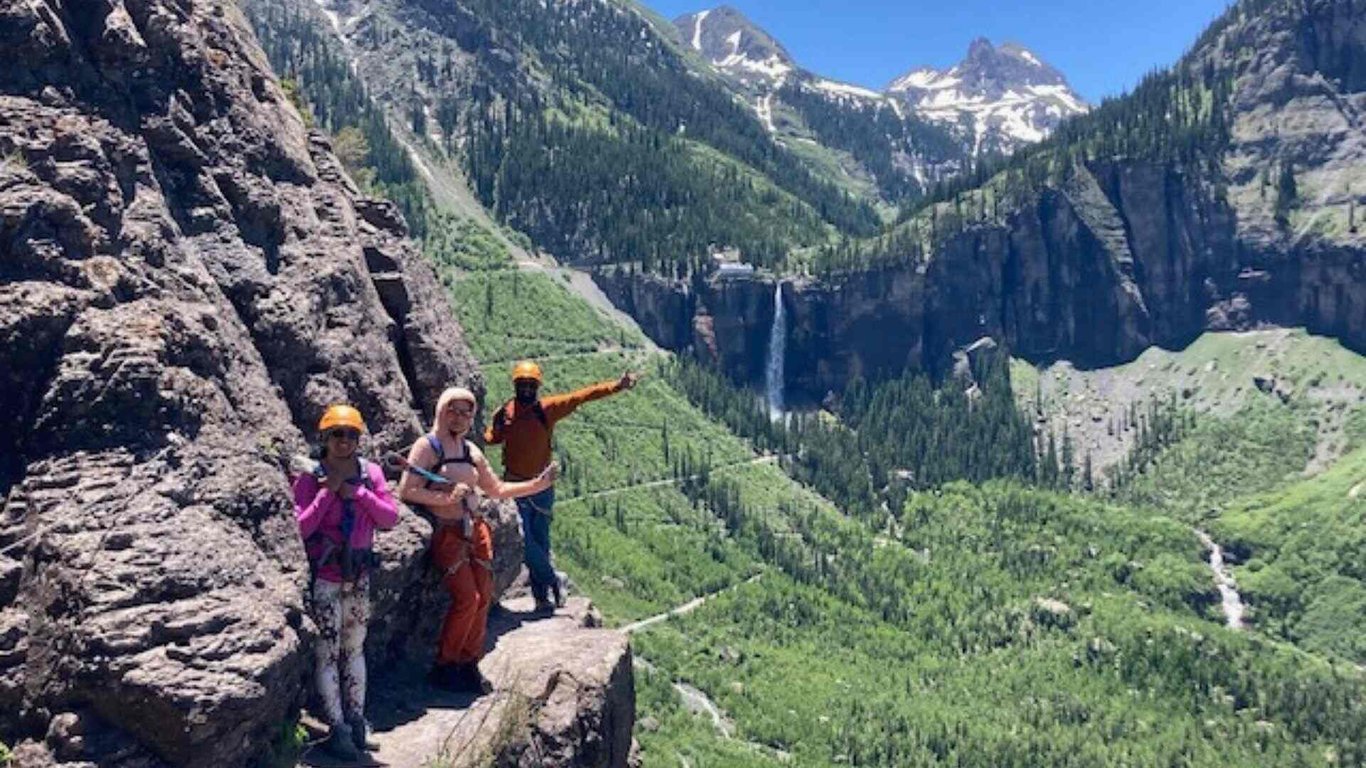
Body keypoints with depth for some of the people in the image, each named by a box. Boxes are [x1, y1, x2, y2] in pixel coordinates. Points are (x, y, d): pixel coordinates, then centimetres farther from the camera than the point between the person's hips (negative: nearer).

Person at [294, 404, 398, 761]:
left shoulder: (371, 472, 1)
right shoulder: (310, 477, -9)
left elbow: (391, 517, -4)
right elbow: (300, 528, -16)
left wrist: (357, 492, -14)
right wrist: (328, 492, -20)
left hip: (359, 575, 4)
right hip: (323, 577, -4)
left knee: (354, 647, 13)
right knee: (327, 652, 0)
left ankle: (356, 719, 23)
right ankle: (337, 727, 7)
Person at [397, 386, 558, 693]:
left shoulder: (471, 450, 15)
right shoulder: (427, 446, -4)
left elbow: (497, 490, 23)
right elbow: (406, 491, -13)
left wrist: (537, 484, 16)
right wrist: (445, 498, -17)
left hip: (476, 529, 6)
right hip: (447, 533, -6)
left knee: (483, 598, 0)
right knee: (467, 598, -14)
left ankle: (469, 665, 14)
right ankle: (444, 666, 3)